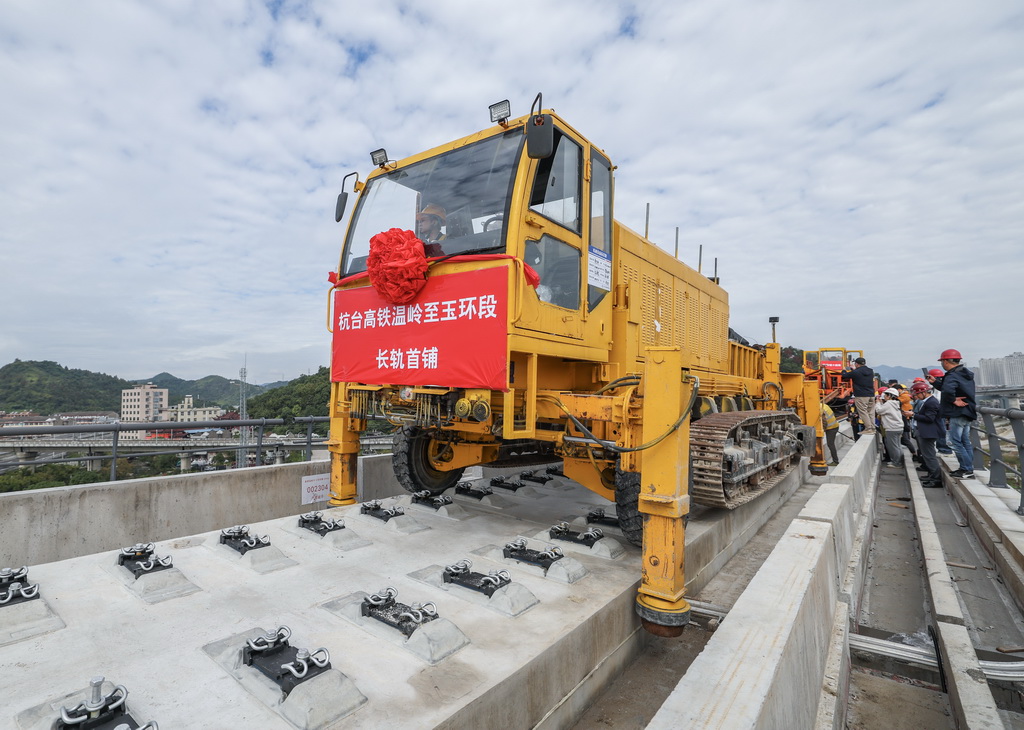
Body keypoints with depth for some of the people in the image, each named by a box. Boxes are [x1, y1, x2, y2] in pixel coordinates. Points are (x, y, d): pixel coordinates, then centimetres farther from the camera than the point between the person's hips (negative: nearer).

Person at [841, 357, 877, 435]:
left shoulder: (855, 372, -12)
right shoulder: (871, 371, 9)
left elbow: (843, 376, 0)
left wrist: (844, 371, 22)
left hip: (861, 396, -7)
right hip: (871, 395, 7)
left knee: (863, 412, -4)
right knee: (871, 412, 12)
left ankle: (868, 428, -8)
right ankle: (873, 428, 15)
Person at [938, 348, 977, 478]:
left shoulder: (952, 376, -19)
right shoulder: (966, 374, 13)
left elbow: (948, 390, -40)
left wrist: (953, 400, -24)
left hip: (958, 413, -10)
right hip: (968, 412, 10)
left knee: (955, 441, -4)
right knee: (965, 441, 14)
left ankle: (967, 470, -3)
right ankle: (968, 468, 19)